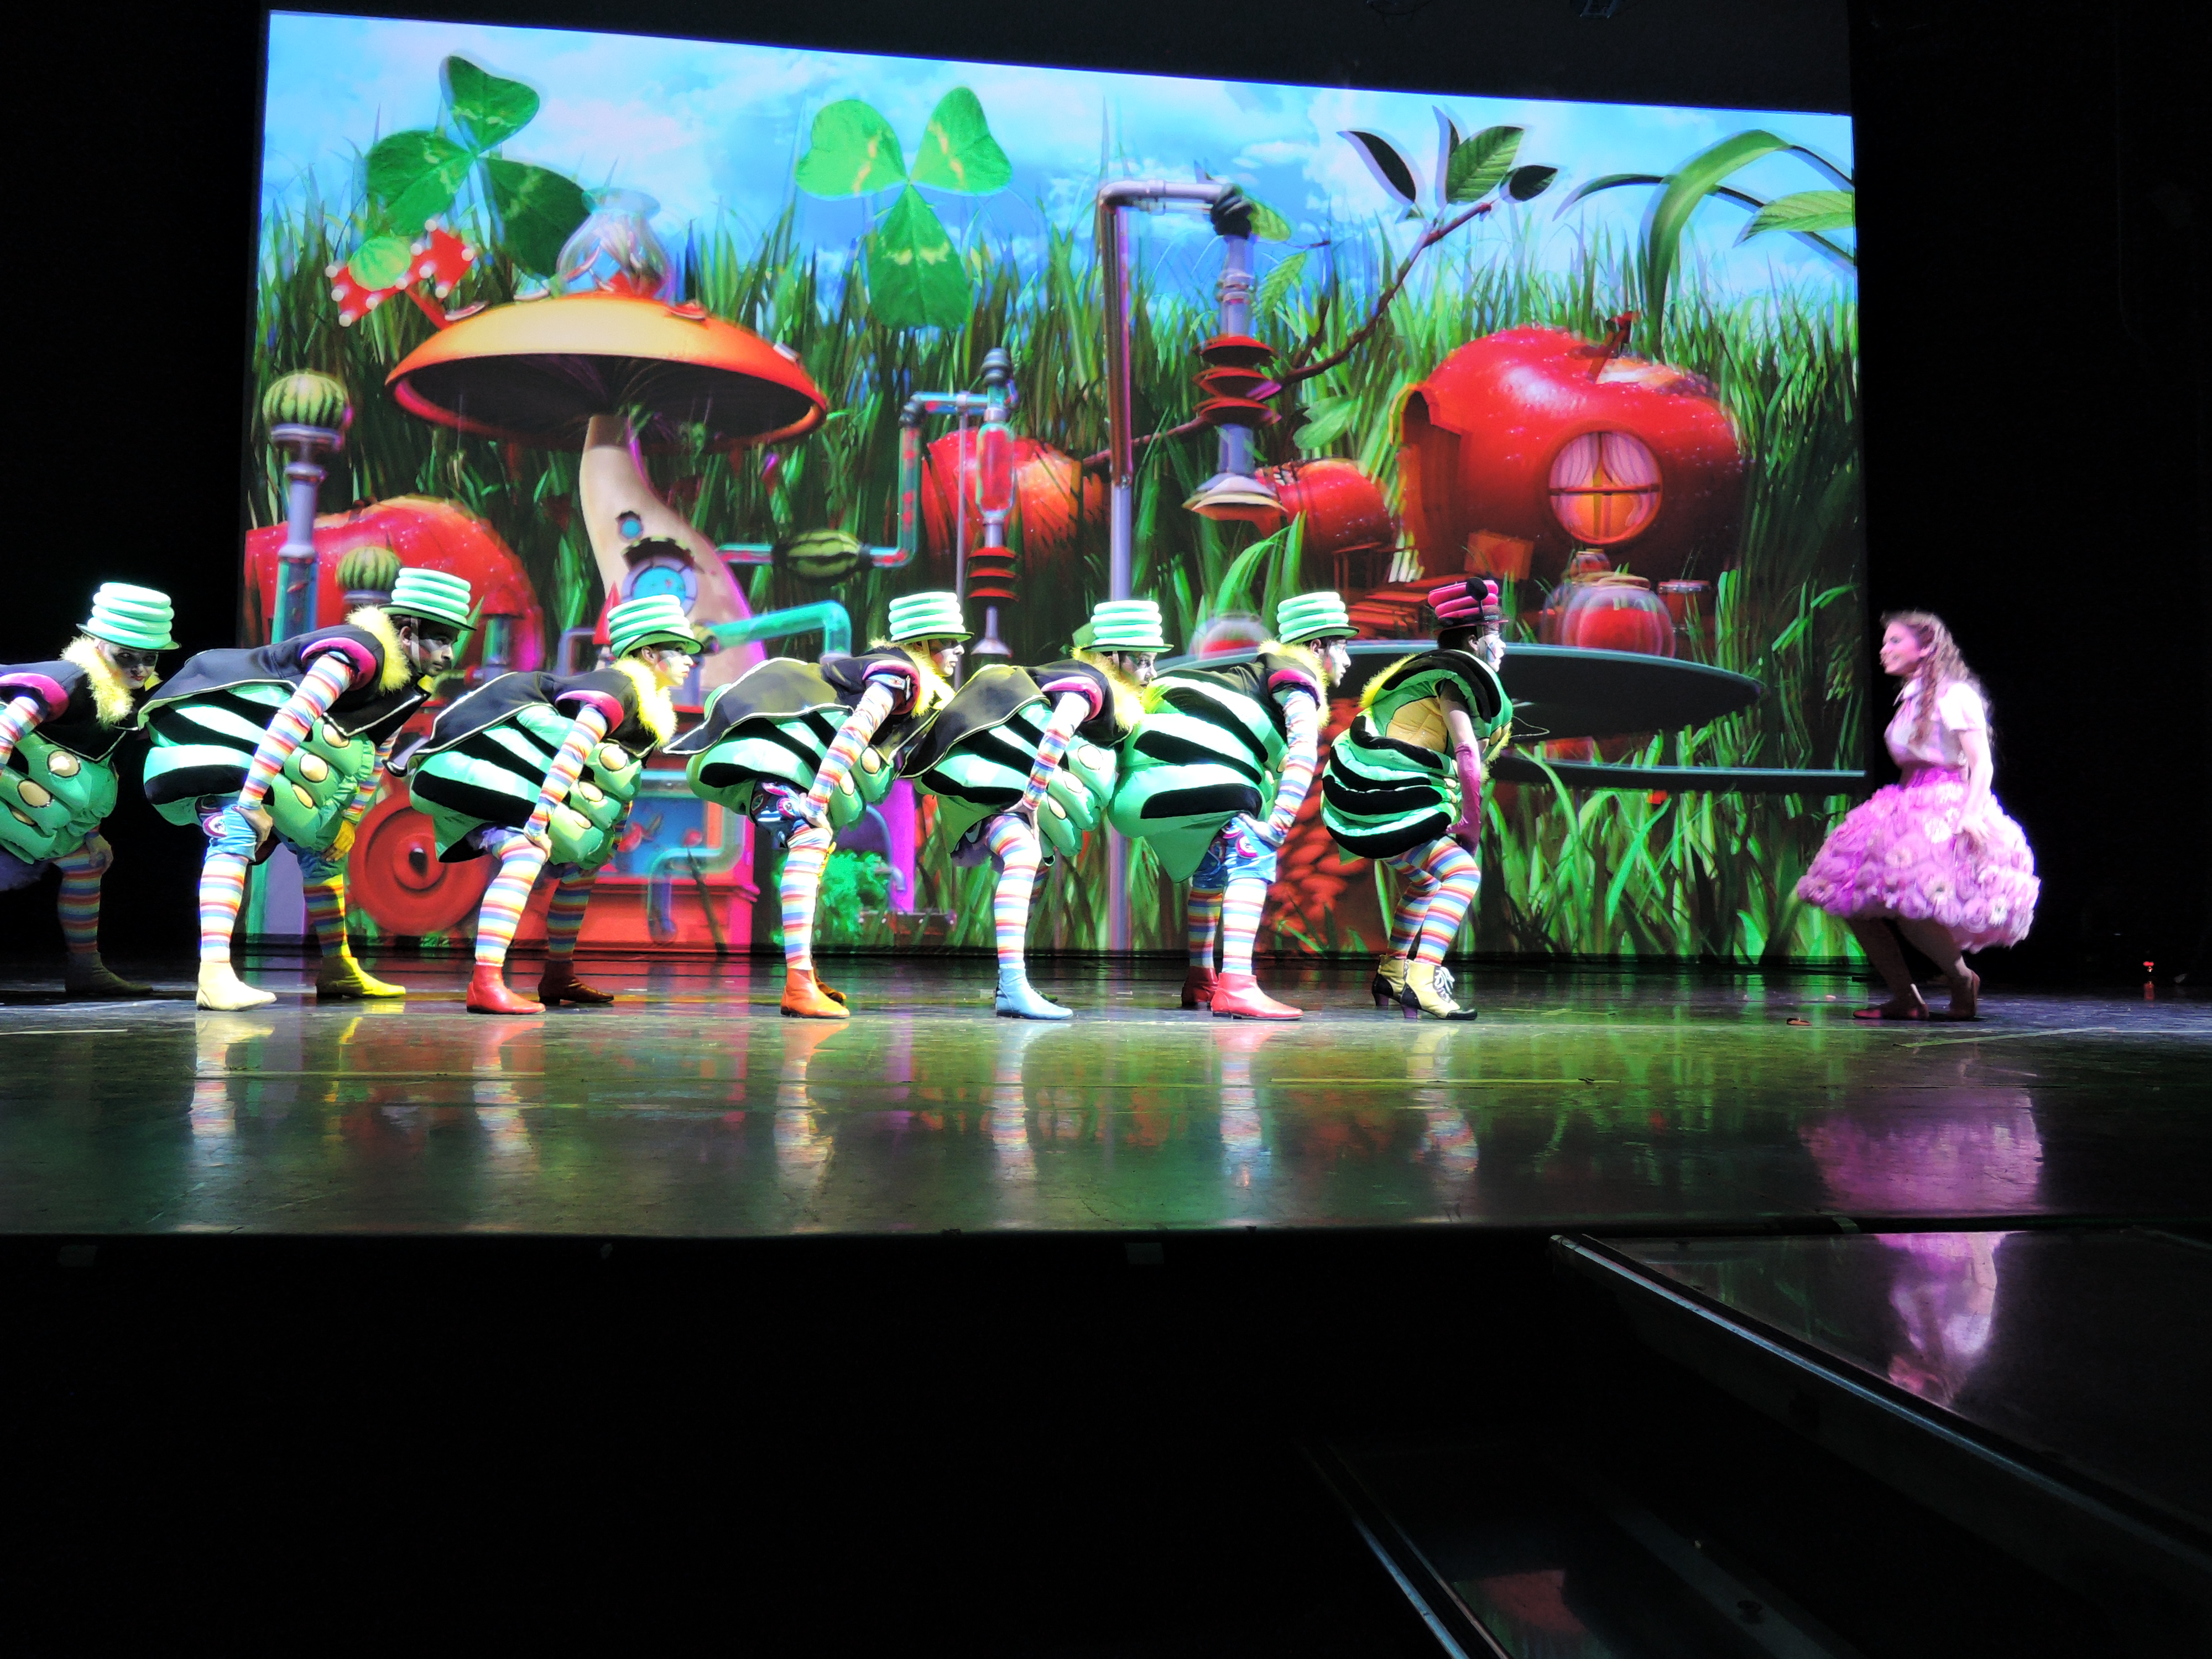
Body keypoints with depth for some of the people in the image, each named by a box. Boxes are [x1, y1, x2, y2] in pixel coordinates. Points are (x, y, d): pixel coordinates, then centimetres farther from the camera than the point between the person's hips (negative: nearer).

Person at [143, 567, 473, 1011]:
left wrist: (349, 822, 4)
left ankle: (337, 969, 22)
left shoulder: (408, 686, 2)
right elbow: (292, 719, -35)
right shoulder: (361, 651, -28)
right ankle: (214, 975, -35)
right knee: (237, 831, -28)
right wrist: (253, 799, -38)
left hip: (271, 753, 10)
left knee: (321, 842, 12)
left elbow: (372, 759, 9)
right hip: (214, 722, -10)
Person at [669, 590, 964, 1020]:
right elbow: (854, 733, -22)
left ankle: (806, 977, 22)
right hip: (765, 740, -12)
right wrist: (817, 801, -28)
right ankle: (798, 987, -32)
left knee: (815, 844, 18)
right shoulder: (900, 670, -10)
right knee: (810, 836, -24)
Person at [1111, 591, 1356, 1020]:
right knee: (1253, 852, -16)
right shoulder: (1297, 675, 3)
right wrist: (1281, 821, -23)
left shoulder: (1262, 671, 31)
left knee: (1211, 866, 25)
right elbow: (1304, 746, -16)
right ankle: (1235, 988, -28)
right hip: (1183, 759, -10)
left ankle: (1199, 983, 34)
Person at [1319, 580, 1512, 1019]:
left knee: (1423, 878, 27)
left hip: (1358, 797, 11)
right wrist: (1471, 826, -10)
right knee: (1462, 871, -18)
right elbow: (1467, 755, -19)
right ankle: (1421, 980, -32)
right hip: (1386, 802, -11)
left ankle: (1391, 974, 36)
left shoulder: (1432, 669, 19)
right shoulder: (1458, 673, -10)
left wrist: (1452, 820, 14)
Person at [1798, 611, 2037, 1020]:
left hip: (1947, 810, -8)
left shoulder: (1956, 695, -3)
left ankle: (1963, 979, -1)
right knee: (1850, 896, -5)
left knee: (1905, 903, -25)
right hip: (1907, 812, 8)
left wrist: (1972, 813, -23)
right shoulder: (1910, 700, 19)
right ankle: (1905, 999, 1)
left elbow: (1981, 763, -10)